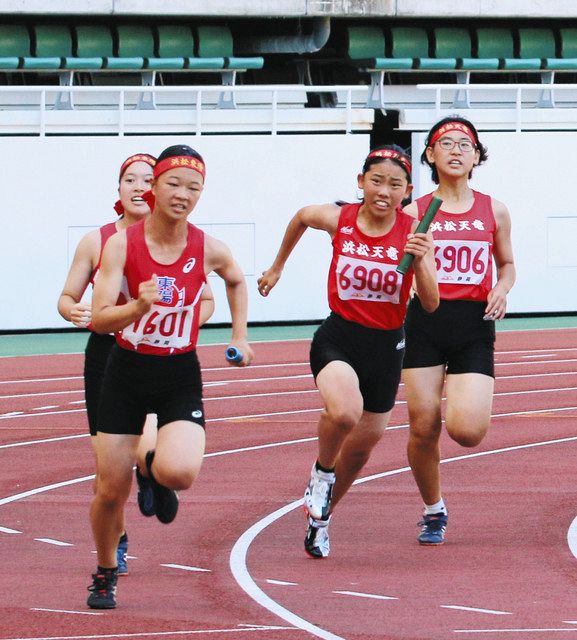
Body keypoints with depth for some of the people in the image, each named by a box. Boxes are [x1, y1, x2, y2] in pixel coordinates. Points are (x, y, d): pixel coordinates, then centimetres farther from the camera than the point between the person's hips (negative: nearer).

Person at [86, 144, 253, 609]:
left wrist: (239, 336, 15)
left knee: (179, 472, -26)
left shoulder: (209, 250, -7)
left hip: (180, 377, 0)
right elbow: (99, 319, -19)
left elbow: (236, 281, 18)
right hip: (126, 373, 0)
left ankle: (156, 471, 14)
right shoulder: (122, 244, -12)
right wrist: (139, 306, -36)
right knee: (111, 491, 1)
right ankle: (105, 574, 30)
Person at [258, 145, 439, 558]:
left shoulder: (414, 232, -10)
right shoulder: (338, 220, -8)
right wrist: (277, 267, 26)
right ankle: (322, 472, -1)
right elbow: (301, 218, 16)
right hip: (338, 338, -2)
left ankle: (320, 517, 41)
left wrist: (421, 261, -31)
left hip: (387, 346, 2)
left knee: (360, 448, 14)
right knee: (344, 412, -33)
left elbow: (431, 304, -13)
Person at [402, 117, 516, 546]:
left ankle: (474, 406, 22)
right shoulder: (414, 212, 3)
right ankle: (434, 511, 19)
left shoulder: (493, 211, 7)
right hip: (425, 321, 0)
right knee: (423, 428, -3)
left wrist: (502, 289, -1)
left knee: (466, 431, -16)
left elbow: (506, 263, 19)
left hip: (474, 324, 0)